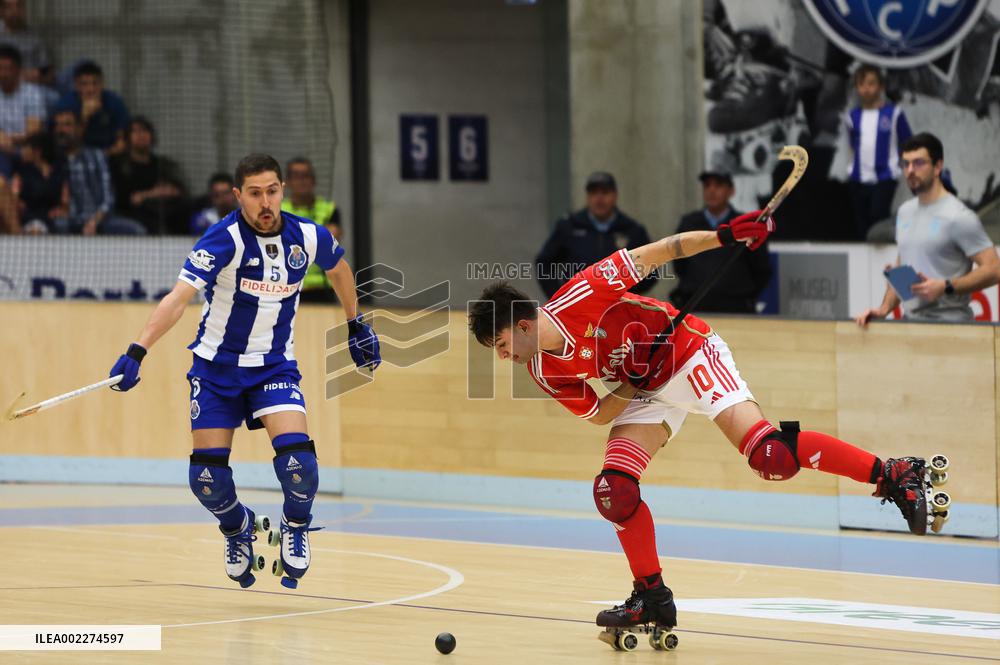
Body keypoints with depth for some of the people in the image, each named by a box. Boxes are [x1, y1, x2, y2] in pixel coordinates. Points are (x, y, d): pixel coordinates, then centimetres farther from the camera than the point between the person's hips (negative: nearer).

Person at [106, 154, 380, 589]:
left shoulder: (309, 238, -9)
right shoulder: (225, 239, -22)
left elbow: (339, 270, 16)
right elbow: (178, 299, -32)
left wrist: (357, 326, 23)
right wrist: (137, 351, -44)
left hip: (274, 366, 1)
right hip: (217, 367, -1)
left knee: (297, 462, -21)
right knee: (207, 479, -4)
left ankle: (296, 526, 12)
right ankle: (239, 529, 30)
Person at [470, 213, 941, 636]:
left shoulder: (581, 296, -25)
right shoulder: (545, 373, -6)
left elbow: (650, 254, -18)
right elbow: (598, 414, 4)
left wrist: (723, 236, -25)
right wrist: (632, 385, -15)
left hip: (688, 352, -7)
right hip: (646, 389, 7)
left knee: (765, 453, -24)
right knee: (613, 489, -10)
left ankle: (892, 475, -16)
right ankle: (653, 599, 7)